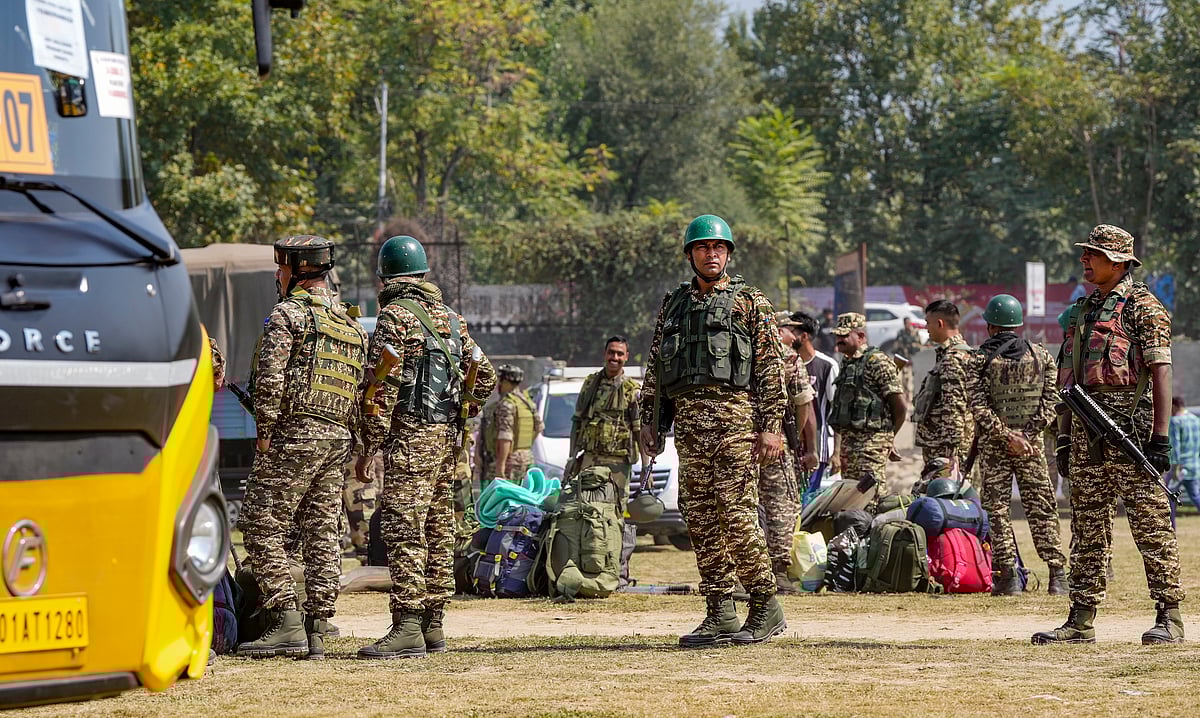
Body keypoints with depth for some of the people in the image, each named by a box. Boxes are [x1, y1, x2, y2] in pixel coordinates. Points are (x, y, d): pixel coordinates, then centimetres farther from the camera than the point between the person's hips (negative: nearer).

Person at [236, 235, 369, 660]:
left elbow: (270, 378, -15)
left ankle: (286, 624, -12)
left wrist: (265, 432, -10)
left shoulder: (288, 314, -6)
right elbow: (363, 388, 18)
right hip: (338, 438, 8)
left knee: (262, 527, -4)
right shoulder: (349, 323, 19)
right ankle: (317, 632, 6)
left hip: (295, 433, -8)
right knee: (321, 533, 8)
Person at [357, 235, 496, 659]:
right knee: (437, 527, 11)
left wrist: (370, 444, -10)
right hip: (446, 436, 8)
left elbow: (383, 386, -13)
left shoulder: (395, 317, -7)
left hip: (409, 434, -8)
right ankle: (433, 625, 14)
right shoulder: (451, 319, 16)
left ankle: (408, 628, -18)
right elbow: (485, 378, 18)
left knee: (402, 527, -11)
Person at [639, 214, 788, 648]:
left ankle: (766, 608, -1)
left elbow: (770, 367, -1)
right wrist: (649, 421, 11)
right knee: (700, 518, 3)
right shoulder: (673, 306, 19)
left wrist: (771, 426, -8)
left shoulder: (749, 303, 4)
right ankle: (720, 616, 6)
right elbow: (655, 368, 20)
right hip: (688, 421, 5)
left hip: (734, 415, -5)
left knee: (736, 516, -11)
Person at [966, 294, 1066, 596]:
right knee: (1041, 507, 5)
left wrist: (1008, 436, -13)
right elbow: (1050, 401, -1)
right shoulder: (1041, 356, 5)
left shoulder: (980, 360, -2)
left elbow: (978, 406, -11)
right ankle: (1057, 574, -2)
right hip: (1032, 445, 2)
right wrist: (1026, 434, -6)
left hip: (993, 445, -2)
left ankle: (1008, 576, -3)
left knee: (997, 509, 3)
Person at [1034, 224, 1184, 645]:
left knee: (1150, 523, -6)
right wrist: (1063, 438, 17)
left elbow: (1160, 373, -10)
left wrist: (1160, 436, -17)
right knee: (1087, 526, 7)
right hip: (1085, 432, 7)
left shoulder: (1142, 307, -3)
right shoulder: (1081, 311, 19)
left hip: (1131, 430, -7)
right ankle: (1081, 621, 10)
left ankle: (1169, 617, -4)